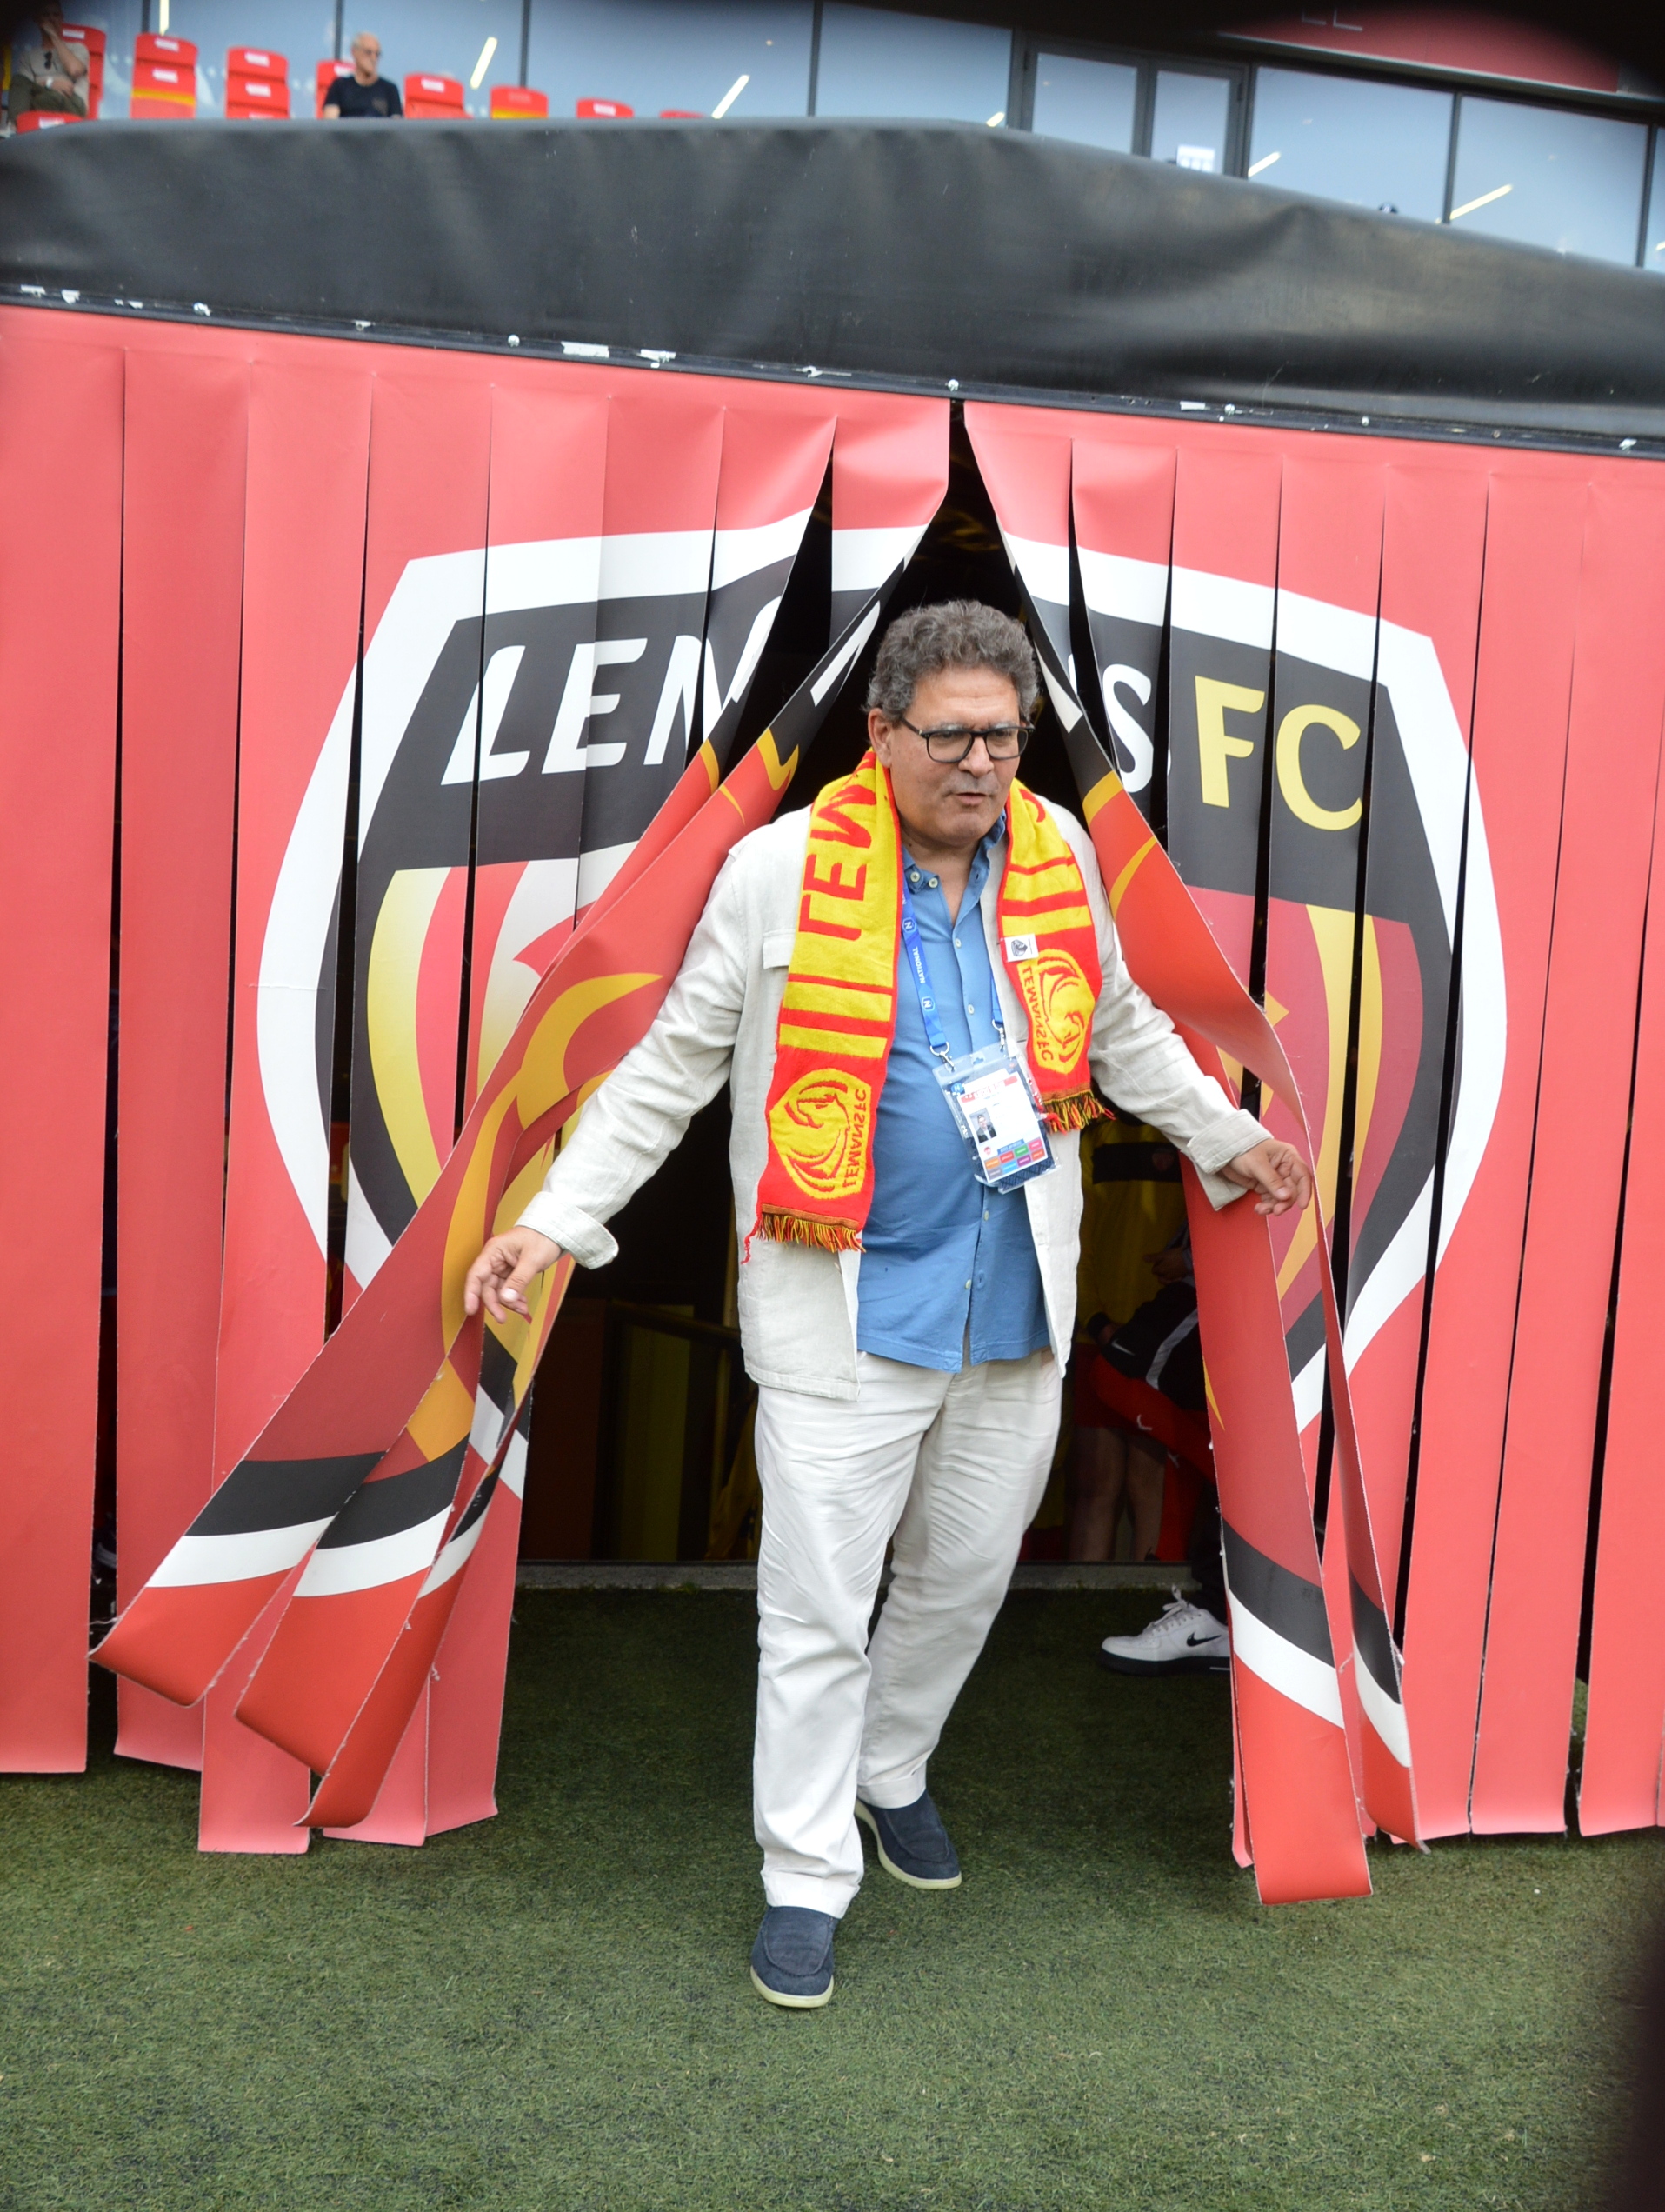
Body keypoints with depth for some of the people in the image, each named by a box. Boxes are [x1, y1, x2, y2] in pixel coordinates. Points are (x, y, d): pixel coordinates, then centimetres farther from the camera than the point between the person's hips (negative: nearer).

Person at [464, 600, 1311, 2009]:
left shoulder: (1059, 853, 3)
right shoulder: (782, 869, -10)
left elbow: (1121, 1029, 21)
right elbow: (672, 1067, -4)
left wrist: (1227, 1140, 26)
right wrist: (556, 1220, -10)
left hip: (1015, 1300, 5)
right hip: (845, 1306, -4)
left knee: (967, 1574, 18)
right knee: (817, 1608, 1)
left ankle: (891, 1771, 44)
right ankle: (806, 1879, 18)